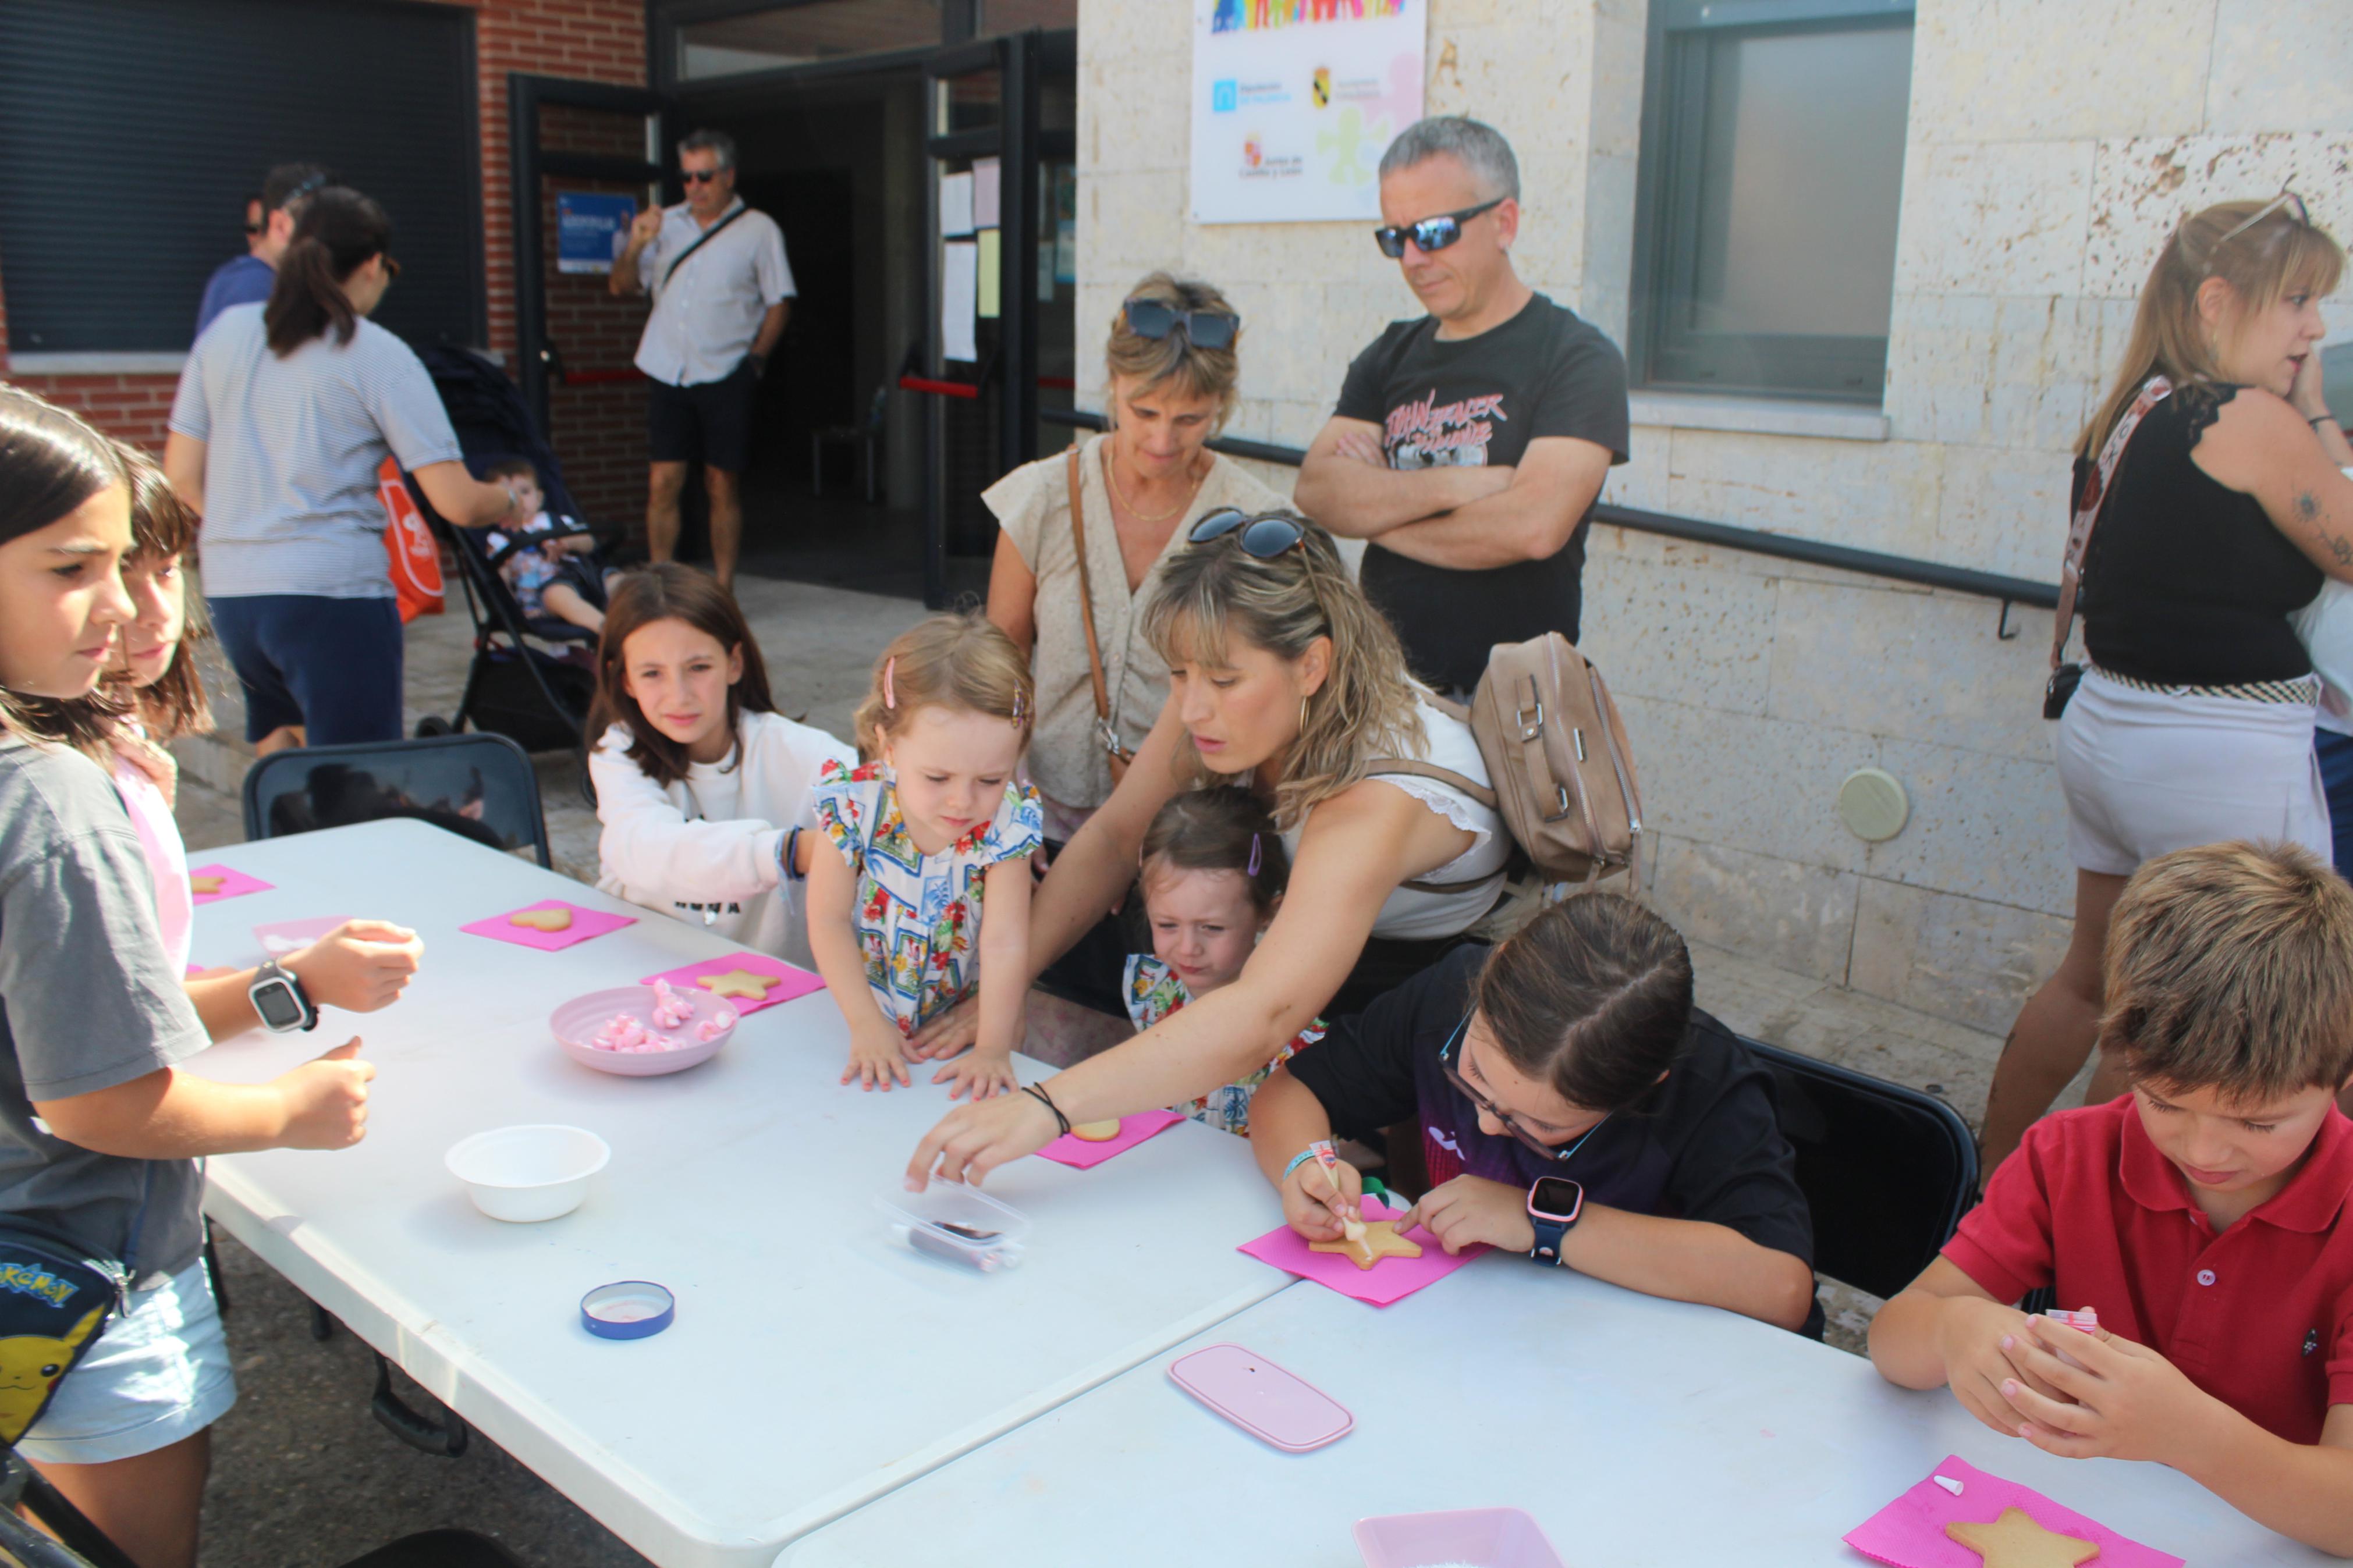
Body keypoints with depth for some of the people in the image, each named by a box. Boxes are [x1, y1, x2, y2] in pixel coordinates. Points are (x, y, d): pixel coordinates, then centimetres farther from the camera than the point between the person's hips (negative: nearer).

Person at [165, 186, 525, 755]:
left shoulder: (225, 331, 11)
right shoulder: (380, 355, -3)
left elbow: (183, 476, 13)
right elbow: (457, 502, -8)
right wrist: (508, 504, 13)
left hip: (228, 590, 6)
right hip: (333, 593, -6)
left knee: (277, 749, 26)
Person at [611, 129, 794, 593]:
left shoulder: (759, 230, 4)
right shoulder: (666, 224, 14)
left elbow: (779, 302, 3)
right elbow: (623, 285, 14)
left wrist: (756, 358, -7)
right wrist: (636, 246, -4)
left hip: (725, 376, -3)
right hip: (668, 374, 3)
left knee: (723, 485, 2)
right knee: (662, 483, -1)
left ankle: (722, 589, 9)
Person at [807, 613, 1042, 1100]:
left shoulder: (1008, 820, -20)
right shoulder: (853, 802, -19)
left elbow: (1005, 942, -21)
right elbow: (829, 919, -13)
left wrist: (992, 1047, -28)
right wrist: (866, 1024, -18)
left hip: (966, 1020, -1)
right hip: (869, 1007, 1)